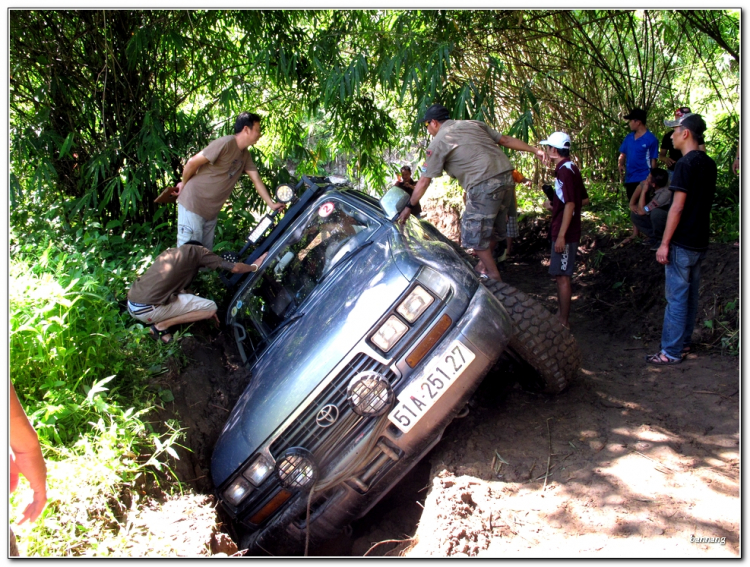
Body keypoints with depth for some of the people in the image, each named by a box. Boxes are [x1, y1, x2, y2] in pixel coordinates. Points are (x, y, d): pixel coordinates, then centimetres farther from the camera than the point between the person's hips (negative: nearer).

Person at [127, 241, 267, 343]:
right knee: (211, 307, 2)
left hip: (131, 305, 8)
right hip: (149, 310, -8)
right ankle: (161, 326, -3)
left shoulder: (169, 252, 24)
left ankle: (160, 322, 9)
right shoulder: (196, 250, 4)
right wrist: (254, 266, 21)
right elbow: (234, 268, 2)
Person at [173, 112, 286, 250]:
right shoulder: (226, 143, -19)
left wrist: (271, 204, 4)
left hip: (211, 211, 8)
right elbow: (192, 162, -16)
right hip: (193, 204, -8)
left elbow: (256, 180, 10)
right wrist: (184, 184, -1)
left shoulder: (245, 155, 8)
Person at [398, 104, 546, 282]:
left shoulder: (438, 142, 5)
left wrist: (409, 207, 15)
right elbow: (505, 140, 19)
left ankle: (494, 276, 11)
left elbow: (424, 181, 7)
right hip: (507, 177, 8)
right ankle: (484, 264, 35)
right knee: (493, 227, 21)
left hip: (484, 185, -7)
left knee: (475, 234, 6)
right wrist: (534, 150, 23)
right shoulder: (474, 124, 21)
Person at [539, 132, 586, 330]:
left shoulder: (564, 171, -18)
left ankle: (563, 323, 3)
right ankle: (561, 314, 28)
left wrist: (561, 235, -23)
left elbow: (570, 204, -23)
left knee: (562, 276, -4)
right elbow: (582, 198, 19)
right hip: (566, 231, 10)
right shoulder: (571, 168, 12)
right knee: (561, 275, 18)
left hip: (564, 233, -10)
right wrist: (554, 204, 23)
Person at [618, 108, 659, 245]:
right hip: (630, 178, 6)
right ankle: (635, 234, 26)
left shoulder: (651, 139, -10)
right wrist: (620, 164, -5)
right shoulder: (629, 137, 7)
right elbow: (622, 154, 16)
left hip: (643, 179, -6)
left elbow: (653, 161, -7)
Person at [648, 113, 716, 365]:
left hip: (682, 243, -9)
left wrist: (665, 243, -17)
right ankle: (683, 341, 28)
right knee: (690, 294, 17)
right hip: (700, 241, 9)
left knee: (676, 297, -3)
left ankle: (671, 352, 3)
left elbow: (678, 207, -20)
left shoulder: (686, 164, -17)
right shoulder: (709, 164, 9)